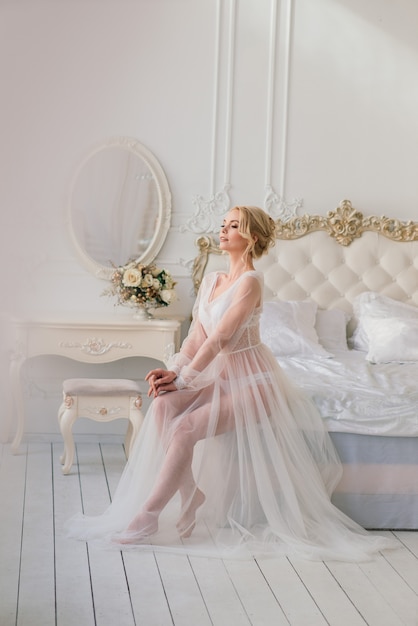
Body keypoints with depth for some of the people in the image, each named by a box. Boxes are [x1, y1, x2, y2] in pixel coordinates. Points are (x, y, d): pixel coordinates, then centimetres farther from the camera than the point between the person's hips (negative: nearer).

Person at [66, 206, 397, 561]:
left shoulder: (250, 281, -14)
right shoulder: (212, 280, 12)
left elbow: (220, 338, -18)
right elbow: (197, 336, 7)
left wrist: (182, 379, -15)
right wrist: (173, 369, -9)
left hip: (253, 382, -7)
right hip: (221, 375, 7)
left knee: (186, 429, -25)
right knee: (163, 405, -20)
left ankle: (148, 515, -16)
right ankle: (189, 492, -8)